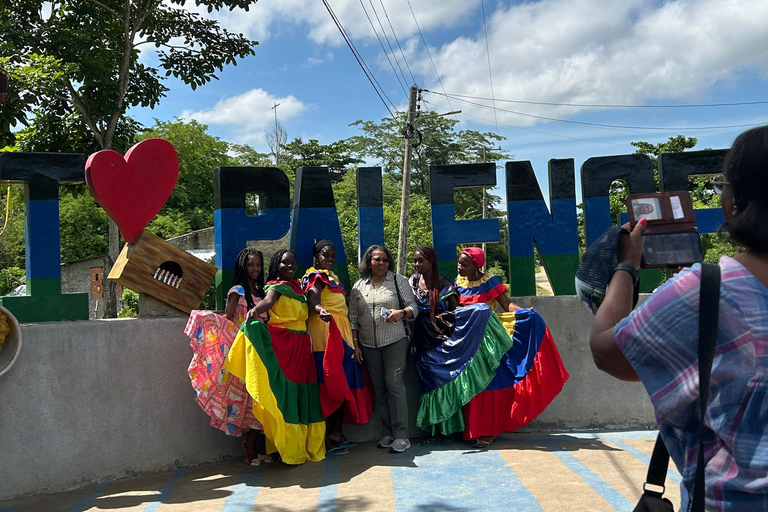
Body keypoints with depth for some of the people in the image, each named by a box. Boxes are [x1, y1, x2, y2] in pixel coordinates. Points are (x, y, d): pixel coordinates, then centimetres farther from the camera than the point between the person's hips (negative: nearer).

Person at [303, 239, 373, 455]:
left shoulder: (332, 276, 22)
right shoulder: (317, 276, -7)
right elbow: (312, 295, -28)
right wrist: (320, 309, -50)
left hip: (340, 332, 9)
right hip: (325, 331, -9)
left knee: (343, 383, 9)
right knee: (331, 384, -10)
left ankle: (336, 432, 16)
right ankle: (325, 439, -5)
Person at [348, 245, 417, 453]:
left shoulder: (398, 281, 4)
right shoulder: (359, 286, 10)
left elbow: (413, 307, 2)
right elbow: (353, 318, 11)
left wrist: (401, 313, -20)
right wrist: (355, 345, 6)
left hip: (395, 342, -3)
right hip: (368, 345, 3)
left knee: (394, 385, -11)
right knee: (378, 388, 6)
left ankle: (401, 436, -4)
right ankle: (388, 433, 16)